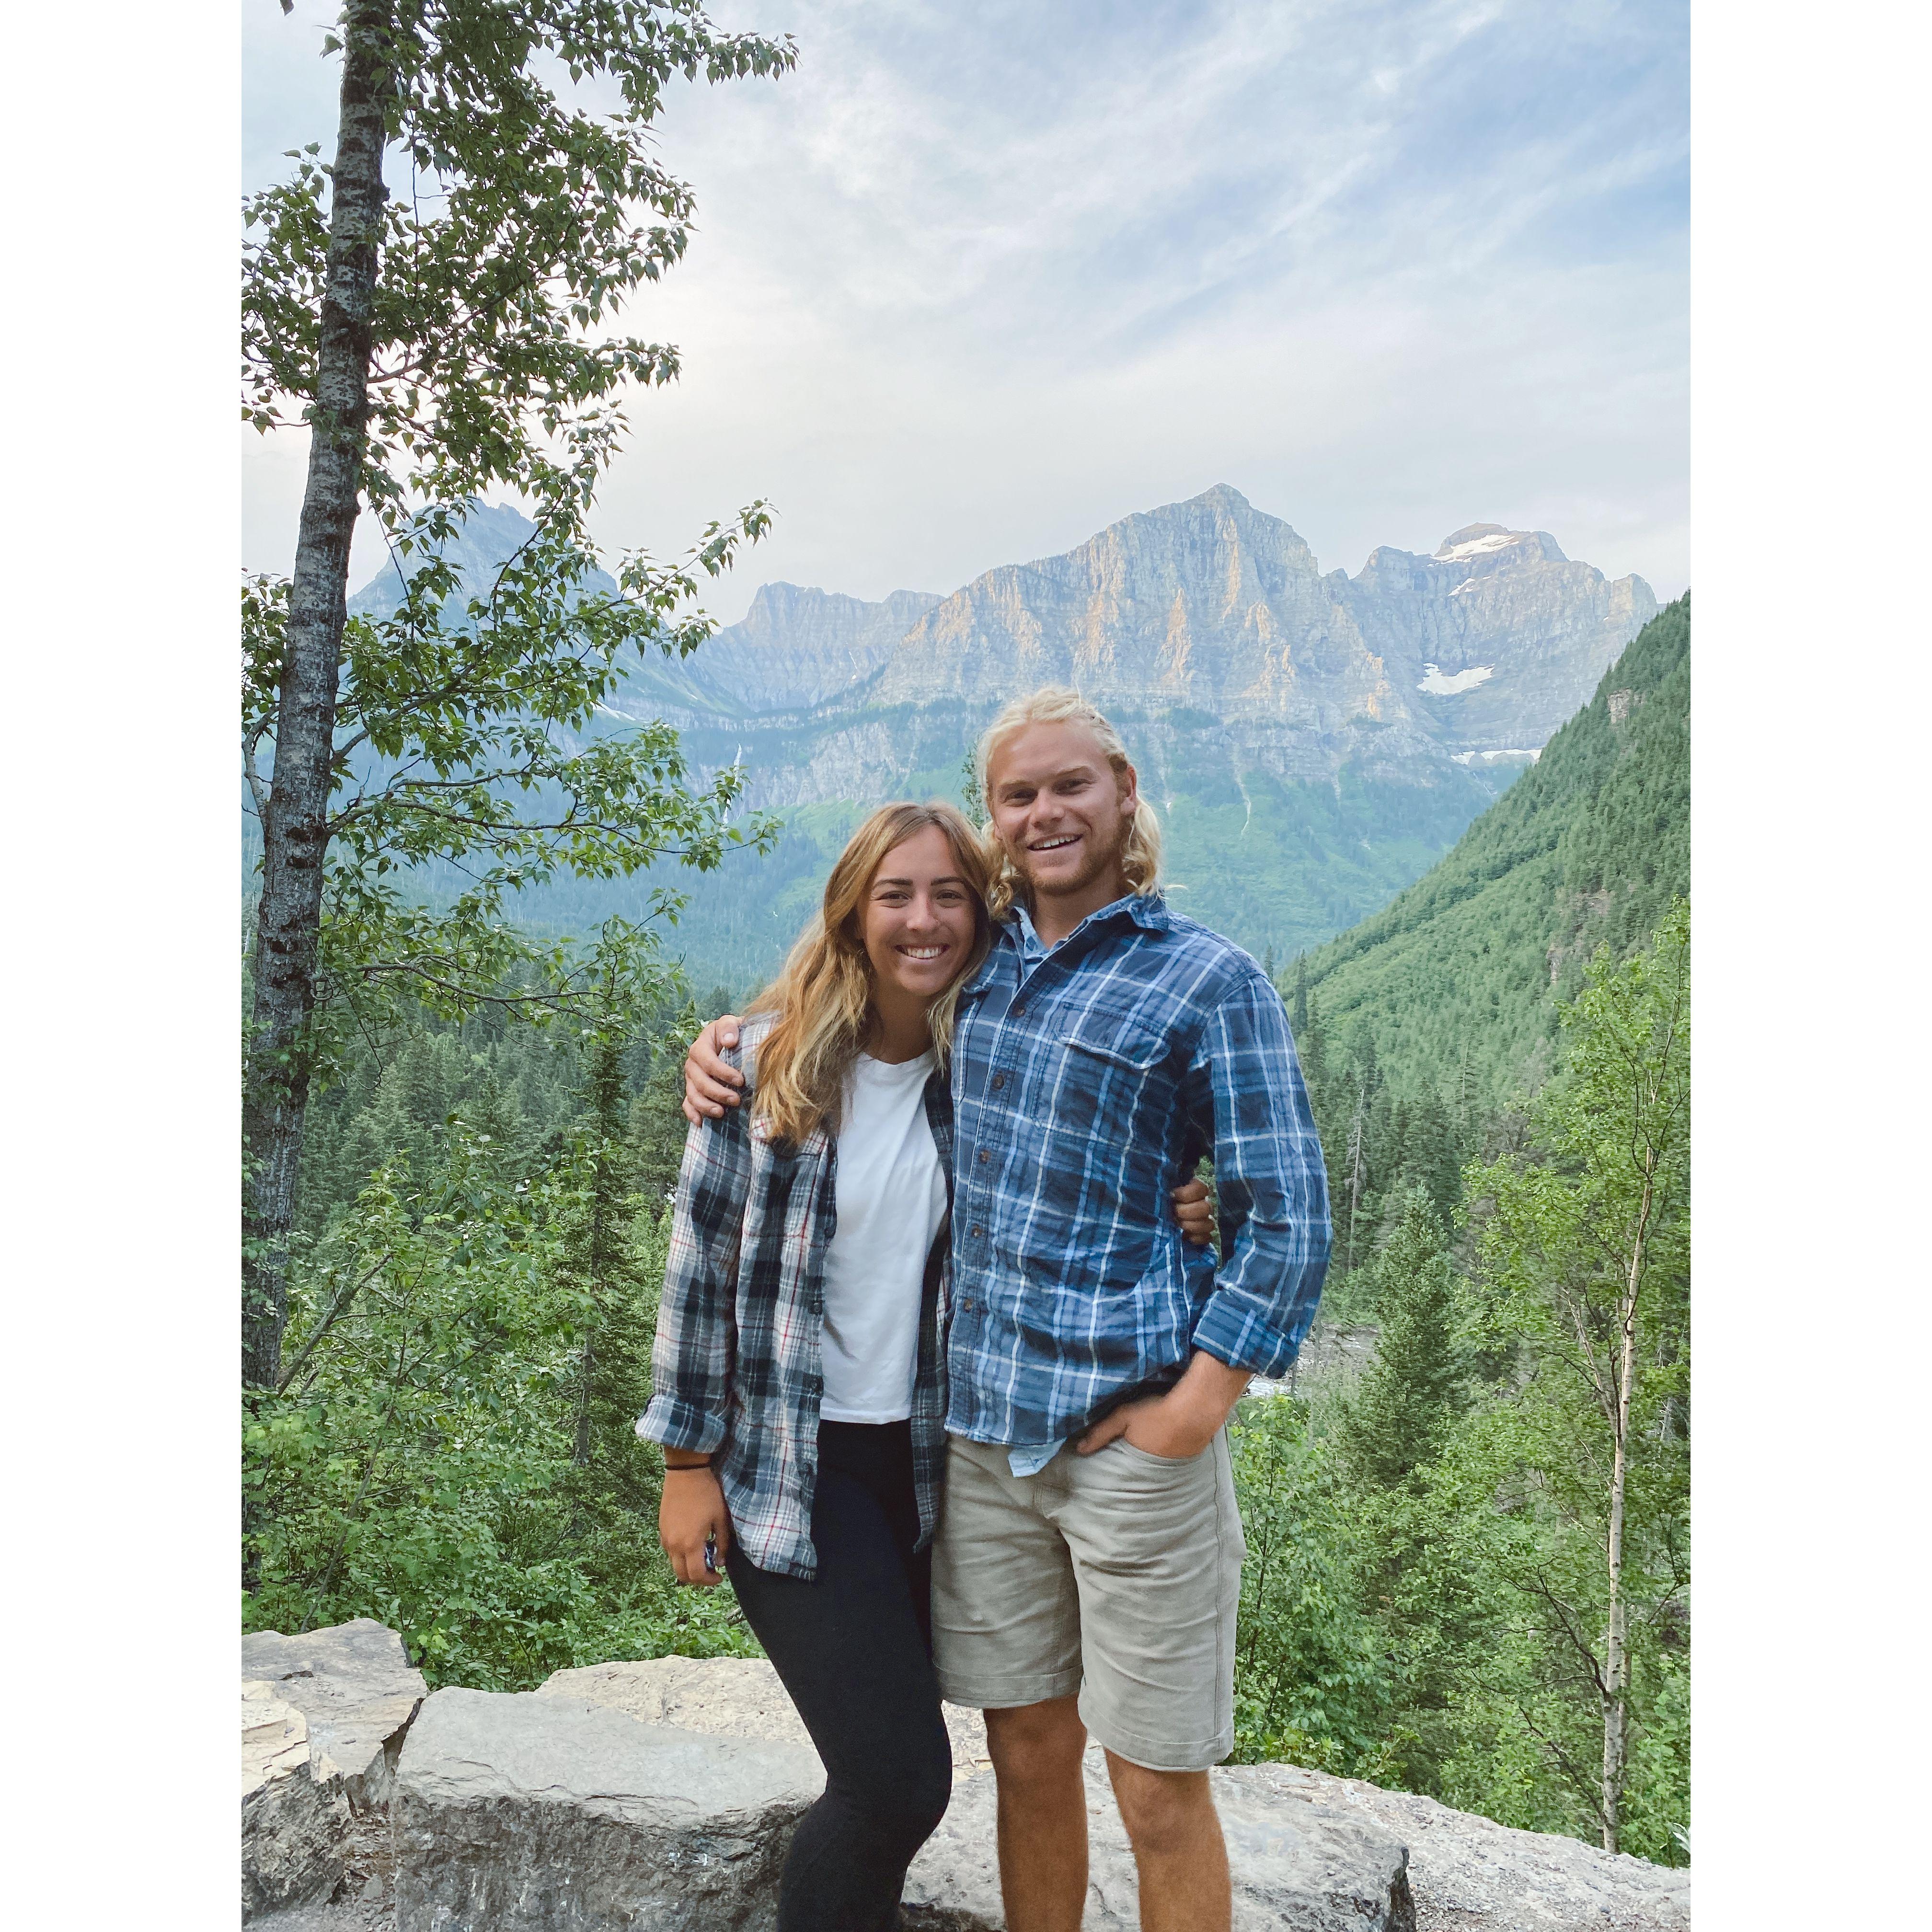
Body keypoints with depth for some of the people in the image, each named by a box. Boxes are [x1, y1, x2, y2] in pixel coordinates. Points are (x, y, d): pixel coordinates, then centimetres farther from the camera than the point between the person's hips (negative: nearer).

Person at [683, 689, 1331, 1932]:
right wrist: (731, 1042, 8)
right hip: (978, 1422, 4)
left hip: (1126, 1432, -4)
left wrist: (1191, 1409, -14)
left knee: (1158, 1789, 9)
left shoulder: (1209, 980, -4)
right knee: (1029, 1756, 18)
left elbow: (1287, 1219, -7)